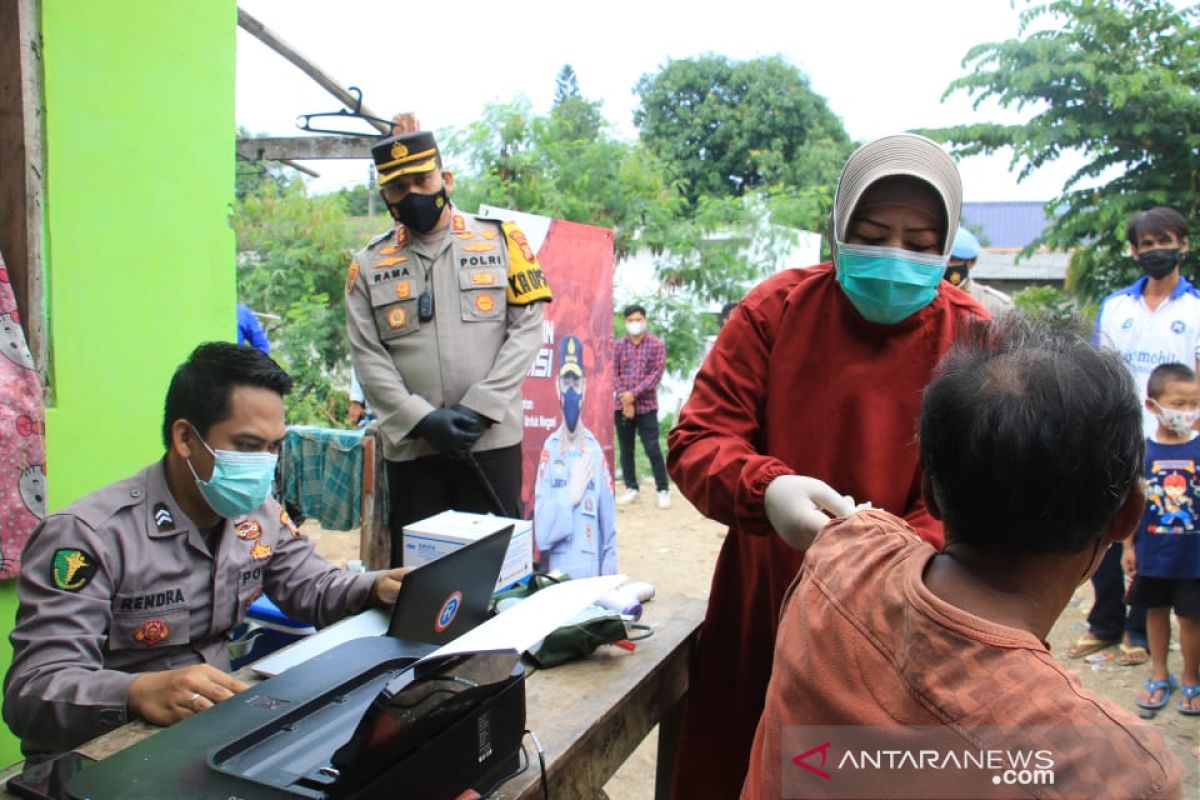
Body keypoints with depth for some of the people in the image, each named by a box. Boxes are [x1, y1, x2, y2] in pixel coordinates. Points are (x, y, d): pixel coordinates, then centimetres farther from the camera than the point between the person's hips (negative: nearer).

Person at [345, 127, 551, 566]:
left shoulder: (500, 239, 5)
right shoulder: (368, 265, 9)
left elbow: (527, 328, -2)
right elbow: (368, 358, 2)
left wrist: (478, 408, -11)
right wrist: (422, 419, -12)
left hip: (492, 440, -1)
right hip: (410, 447, 2)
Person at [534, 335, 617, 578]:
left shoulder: (596, 451, 0)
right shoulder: (548, 449, -1)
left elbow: (610, 531, 3)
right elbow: (541, 533, -9)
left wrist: (607, 581, -5)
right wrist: (570, 495, -13)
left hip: (592, 576, 1)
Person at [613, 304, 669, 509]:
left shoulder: (657, 344, 0)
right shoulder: (619, 346, 9)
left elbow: (656, 374, -8)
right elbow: (614, 374, 4)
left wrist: (634, 394, -14)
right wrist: (624, 399, -10)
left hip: (646, 406, -3)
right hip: (622, 406, 4)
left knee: (652, 449, -6)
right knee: (625, 450, 8)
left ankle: (663, 490, 3)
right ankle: (631, 489, 19)